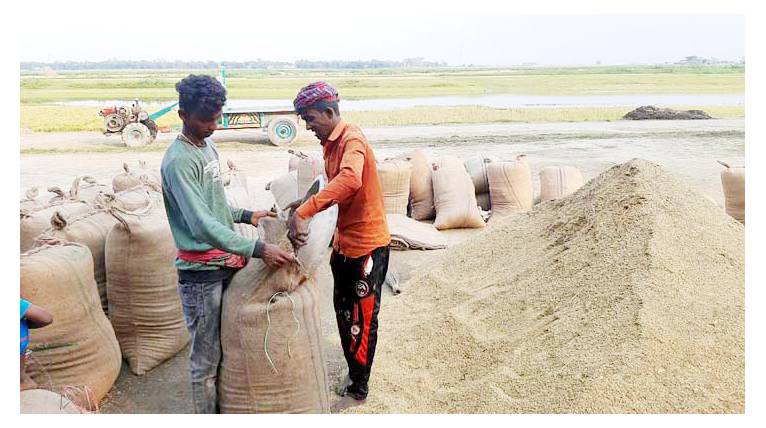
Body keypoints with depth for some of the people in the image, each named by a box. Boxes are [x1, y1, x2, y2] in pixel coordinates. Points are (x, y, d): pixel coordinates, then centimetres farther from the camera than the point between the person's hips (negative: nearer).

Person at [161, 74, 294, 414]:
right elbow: (202, 226, -27)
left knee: (226, 347, 21)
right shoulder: (179, 161, -19)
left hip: (225, 264, 9)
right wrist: (258, 250, -31)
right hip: (201, 274, -9)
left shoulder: (207, 146, 10)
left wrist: (246, 216, 9)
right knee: (206, 359, 4)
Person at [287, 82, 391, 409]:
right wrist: (306, 204, -2)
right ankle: (355, 377, 36)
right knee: (343, 312, 19)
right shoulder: (330, 144, 8)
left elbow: (350, 180, -43)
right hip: (344, 242, 10)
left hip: (368, 245, -10)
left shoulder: (352, 140, -22)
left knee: (361, 320, 4)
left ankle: (358, 389, 22)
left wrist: (304, 213, -47)